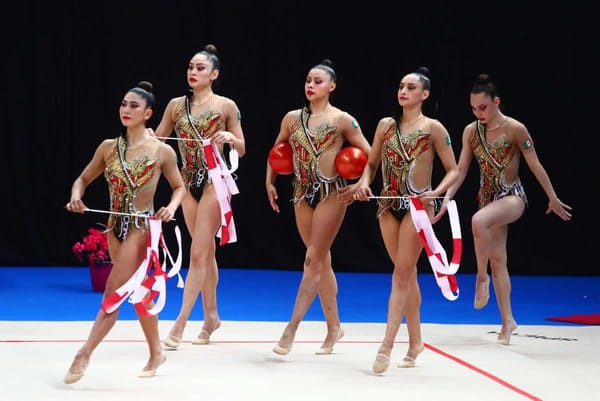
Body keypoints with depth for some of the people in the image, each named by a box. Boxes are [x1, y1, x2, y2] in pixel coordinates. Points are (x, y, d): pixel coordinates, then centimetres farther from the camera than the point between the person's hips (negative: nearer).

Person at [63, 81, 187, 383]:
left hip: (142, 228, -5)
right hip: (115, 227, 5)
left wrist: (171, 208, -14)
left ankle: (84, 354, -7)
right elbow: (83, 179, 12)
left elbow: (179, 187, 5)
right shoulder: (108, 147, 3)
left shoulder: (161, 151, -7)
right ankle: (155, 354, 29)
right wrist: (76, 197, -9)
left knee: (113, 292, -11)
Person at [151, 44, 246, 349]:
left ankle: (180, 323, -9)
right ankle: (211, 316, 24)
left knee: (197, 253, -9)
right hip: (189, 181, 5)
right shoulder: (176, 105, 5)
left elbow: (241, 150, -1)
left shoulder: (226, 106, -5)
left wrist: (230, 137, -22)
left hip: (214, 180, -5)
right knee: (206, 251, 13)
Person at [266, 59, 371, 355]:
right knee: (322, 261, 12)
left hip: (331, 193, -5)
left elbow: (367, 155, -1)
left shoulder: (342, 120, -5)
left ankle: (292, 327, -8)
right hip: (303, 193, 5)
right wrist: (270, 181, 13)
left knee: (313, 260, -9)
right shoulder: (292, 118, 7)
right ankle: (334, 326, 21)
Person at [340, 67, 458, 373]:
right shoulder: (385, 125, 8)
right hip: (388, 204, 5)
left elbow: (453, 170, -3)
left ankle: (387, 344, -9)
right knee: (407, 273, 12)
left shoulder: (433, 128, -4)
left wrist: (436, 192, -19)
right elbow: (371, 164, 13)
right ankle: (415, 341, 22)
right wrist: (364, 182, -7)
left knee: (402, 273, -8)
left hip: (418, 205, -5)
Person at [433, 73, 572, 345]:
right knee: (497, 260, 6)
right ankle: (507, 320, 16)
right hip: (488, 198, 5)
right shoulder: (471, 131, 1)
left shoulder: (515, 129, -11)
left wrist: (553, 200, 0)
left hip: (512, 197, -5)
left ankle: (481, 278, -17)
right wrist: (446, 198, -8)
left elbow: (535, 166, -5)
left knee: (478, 221, -36)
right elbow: (460, 171, 4)